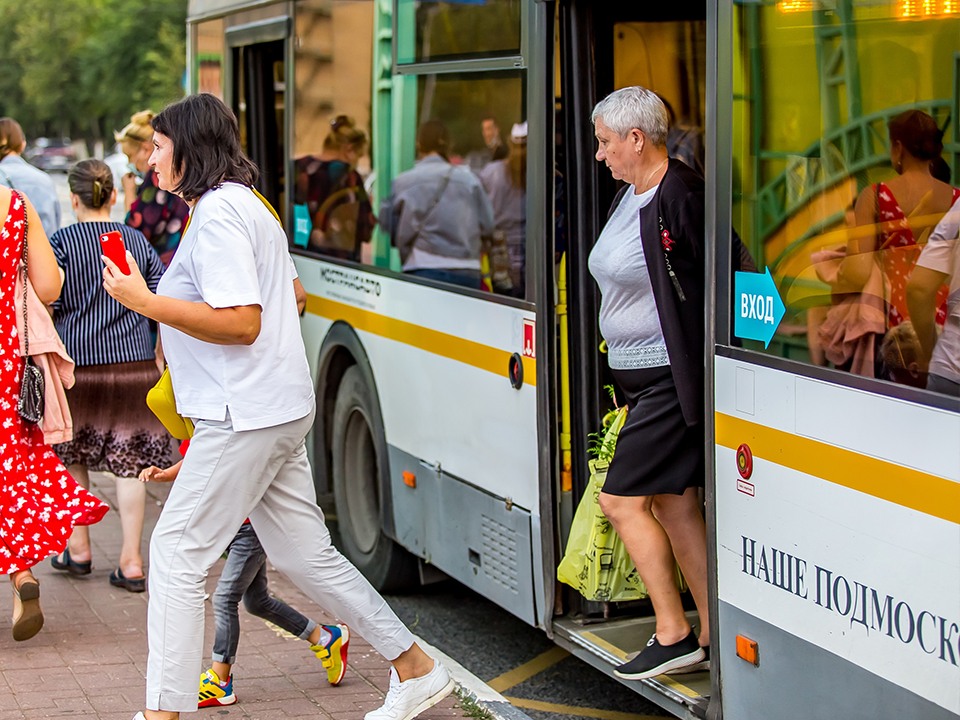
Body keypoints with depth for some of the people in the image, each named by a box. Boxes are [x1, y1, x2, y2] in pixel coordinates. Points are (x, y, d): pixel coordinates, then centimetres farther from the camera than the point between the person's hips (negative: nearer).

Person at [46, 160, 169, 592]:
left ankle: (78, 550, 22)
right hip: (135, 362, 2)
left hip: (78, 361, -2)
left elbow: (48, 305, -7)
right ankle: (131, 561, 0)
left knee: (73, 454, 16)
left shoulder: (62, 242, -6)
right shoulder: (137, 241, 5)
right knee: (129, 460, 3)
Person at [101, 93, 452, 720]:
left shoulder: (217, 211, -14)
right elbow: (292, 296, 29)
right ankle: (415, 669, 20)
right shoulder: (248, 204, 18)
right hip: (280, 408, 10)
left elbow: (242, 322, -23)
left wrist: (145, 302, -19)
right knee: (304, 552, 14)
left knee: (177, 551, -5)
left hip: (244, 416, -10)